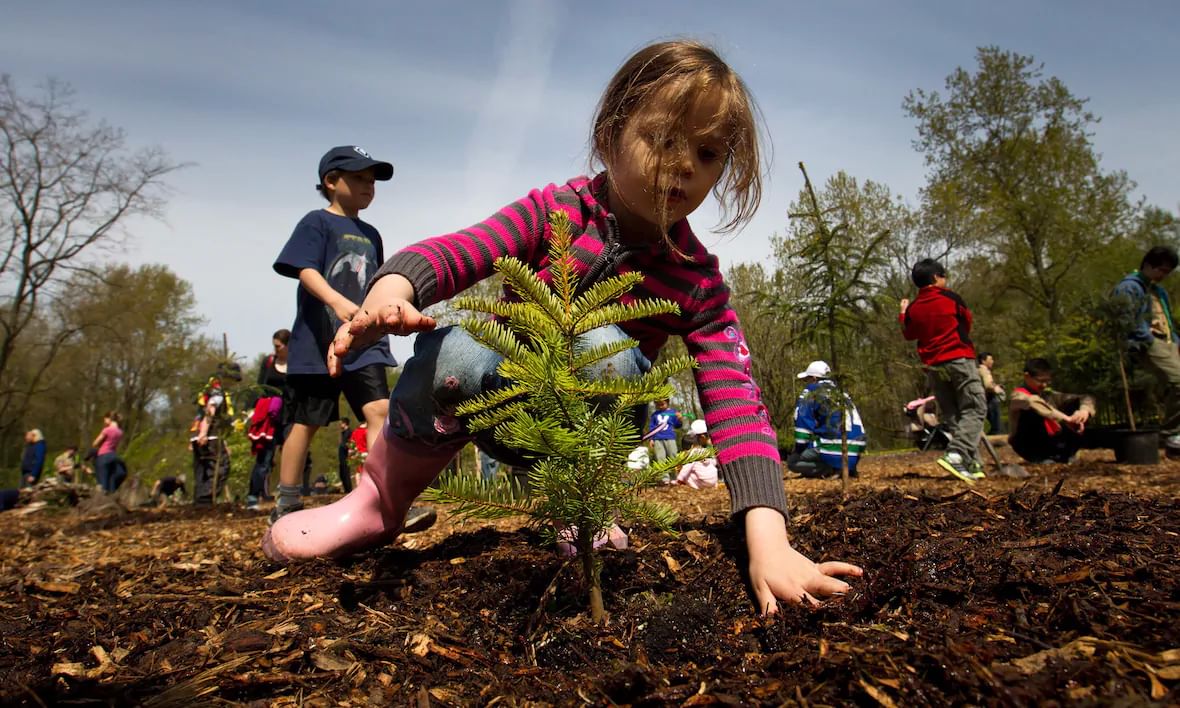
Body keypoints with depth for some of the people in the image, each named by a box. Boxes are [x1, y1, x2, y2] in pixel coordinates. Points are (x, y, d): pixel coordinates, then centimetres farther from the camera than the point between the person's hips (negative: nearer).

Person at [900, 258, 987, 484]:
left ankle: (972, 464, 5)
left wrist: (903, 313, 34)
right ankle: (956, 455, -25)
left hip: (933, 366, 5)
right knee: (974, 409, -5)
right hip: (959, 359, -5)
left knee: (951, 415, 8)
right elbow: (967, 320, 12)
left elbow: (909, 334, 19)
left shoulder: (914, 308, 6)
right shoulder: (950, 297, -3)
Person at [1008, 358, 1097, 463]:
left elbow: (1086, 398, 9)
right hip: (1034, 450, -7)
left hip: (1055, 445, 7)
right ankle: (1043, 458, -26)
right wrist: (1065, 418, -42)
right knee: (1032, 409, -29)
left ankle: (1067, 454, -10)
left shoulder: (1049, 395, 12)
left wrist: (1084, 410, -16)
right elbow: (1033, 403, -34)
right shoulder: (1018, 396, -8)